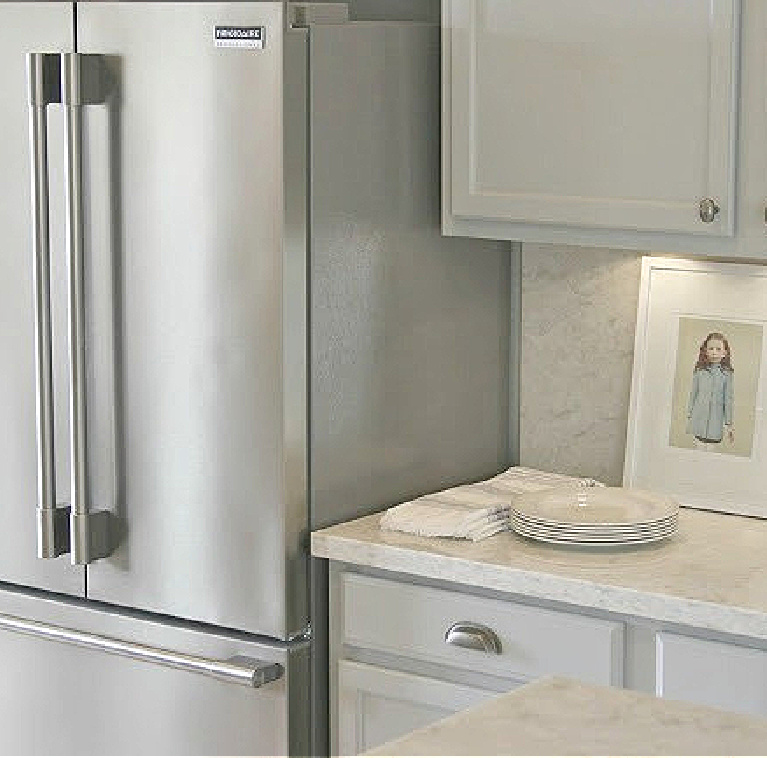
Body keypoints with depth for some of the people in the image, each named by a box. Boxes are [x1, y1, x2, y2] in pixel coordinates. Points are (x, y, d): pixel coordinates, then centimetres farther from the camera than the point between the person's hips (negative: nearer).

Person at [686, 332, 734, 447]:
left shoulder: (727, 374, -2)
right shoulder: (700, 371, 2)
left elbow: (728, 398, 2)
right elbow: (693, 393, 9)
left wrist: (729, 423, 3)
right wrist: (689, 415, 10)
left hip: (716, 418, -1)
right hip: (699, 415, 1)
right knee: (700, 445, 4)